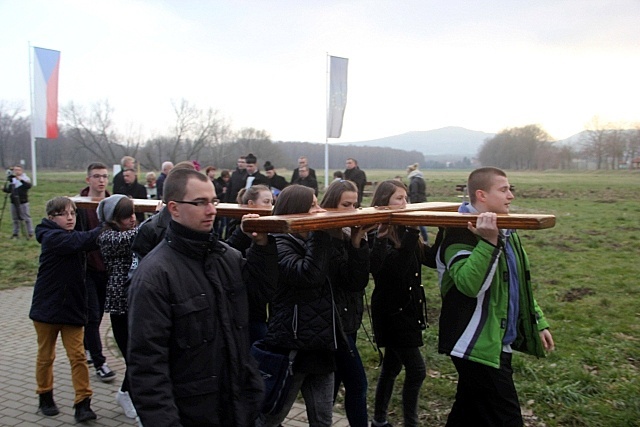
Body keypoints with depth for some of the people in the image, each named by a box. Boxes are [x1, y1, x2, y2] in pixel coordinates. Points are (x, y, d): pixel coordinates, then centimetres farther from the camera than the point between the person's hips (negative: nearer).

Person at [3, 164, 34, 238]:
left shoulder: (26, 178, -4)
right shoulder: (12, 179, 12)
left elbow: (28, 186, -23)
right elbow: (9, 190, 17)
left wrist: (21, 180, -33)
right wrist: (4, 189, -3)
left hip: (23, 202, -5)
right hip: (14, 202, 6)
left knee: (27, 218, -4)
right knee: (15, 219, 12)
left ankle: (30, 233, 2)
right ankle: (15, 233, 19)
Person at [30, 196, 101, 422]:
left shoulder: (72, 238, 5)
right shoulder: (52, 237, -16)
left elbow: (92, 241, -8)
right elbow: (83, 240, -30)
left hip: (73, 308, 5)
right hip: (47, 308, -4)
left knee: (78, 355, 1)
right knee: (46, 356, 13)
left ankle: (83, 403, 4)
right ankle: (45, 397, 31)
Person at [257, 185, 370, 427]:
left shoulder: (323, 245, 9)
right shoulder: (279, 245, -11)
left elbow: (357, 281, 6)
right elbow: (307, 274, -31)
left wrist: (356, 243, -4)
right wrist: (319, 233, -23)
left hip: (321, 347, 7)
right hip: (289, 347, -7)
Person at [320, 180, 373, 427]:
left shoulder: (347, 235, 9)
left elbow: (361, 279, -3)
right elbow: (352, 279, -21)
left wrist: (358, 242, -13)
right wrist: (356, 243, -23)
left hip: (347, 317, 8)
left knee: (332, 384, 15)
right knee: (357, 384, -4)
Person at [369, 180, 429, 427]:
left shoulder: (404, 231, 8)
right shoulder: (379, 236, -16)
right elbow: (397, 268, -29)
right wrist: (412, 233, -33)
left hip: (406, 309, 8)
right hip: (391, 311, -8)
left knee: (392, 366, 16)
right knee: (416, 370, -8)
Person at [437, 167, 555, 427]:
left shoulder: (505, 231, 13)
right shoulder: (461, 232, -16)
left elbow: (520, 284, 22)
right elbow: (470, 284, -32)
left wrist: (538, 322, 22)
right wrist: (488, 241, -36)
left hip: (498, 343, 9)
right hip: (477, 346, -9)